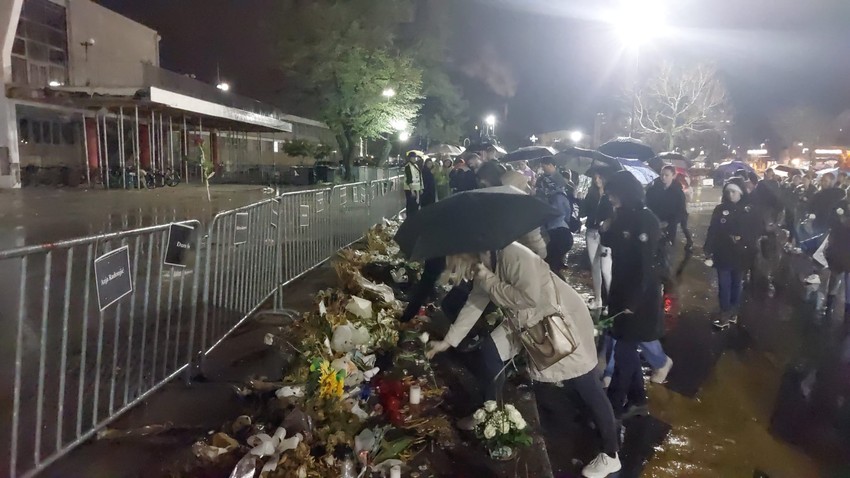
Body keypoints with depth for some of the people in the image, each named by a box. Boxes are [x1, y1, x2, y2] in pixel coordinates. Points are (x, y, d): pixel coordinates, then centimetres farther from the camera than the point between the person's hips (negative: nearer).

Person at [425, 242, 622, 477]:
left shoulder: (514, 255, -30)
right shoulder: (483, 265, -3)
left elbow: (528, 298, -37)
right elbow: (474, 303, 5)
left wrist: (489, 281, -28)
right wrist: (447, 341, 6)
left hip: (562, 319, -8)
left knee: (587, 389, -1)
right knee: (490, 352, 5)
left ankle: (611, 456, 13)